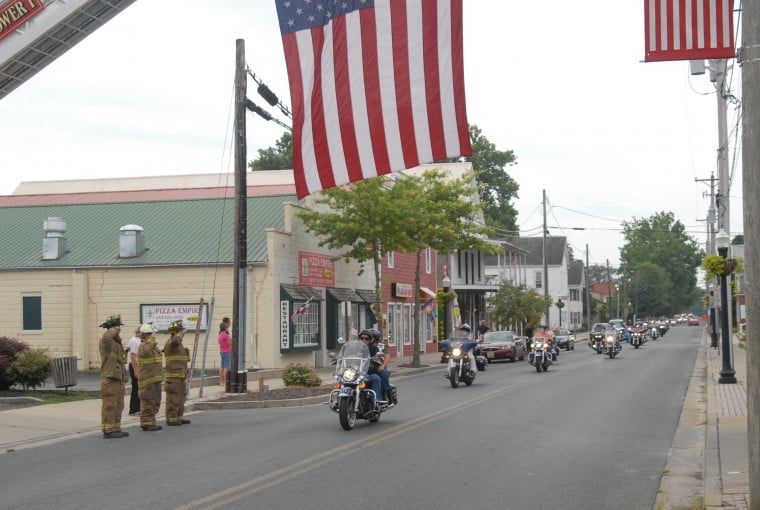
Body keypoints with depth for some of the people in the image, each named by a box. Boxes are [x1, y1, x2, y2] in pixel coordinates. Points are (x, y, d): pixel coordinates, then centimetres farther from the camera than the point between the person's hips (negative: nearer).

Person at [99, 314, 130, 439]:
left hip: (118, 378, 10)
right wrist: (114, 329, -20)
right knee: (109, 406, -7)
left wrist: (124, 378, 25)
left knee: (118, 406, 12)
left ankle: (116, 429, 19)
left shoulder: (117, 342, 19)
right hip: (110, 378, -10)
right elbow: (106, 337, -38)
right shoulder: (106, 340, -10)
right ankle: (108, 431, -5)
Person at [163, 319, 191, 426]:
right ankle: (171, 419, -5)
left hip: (180, 375, 10)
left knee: (180, 397, 13)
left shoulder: (179, 344, 19)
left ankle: (179, 418, 19)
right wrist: (180, 334, -24)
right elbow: (175, 341, -39)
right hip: (173, 376, -10)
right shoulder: (169, 343, -12)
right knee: (173, 398, -7)